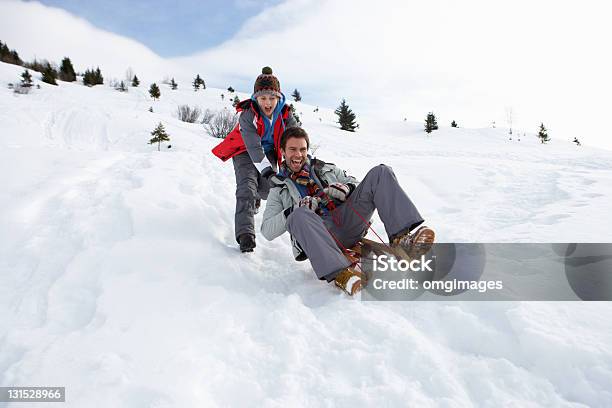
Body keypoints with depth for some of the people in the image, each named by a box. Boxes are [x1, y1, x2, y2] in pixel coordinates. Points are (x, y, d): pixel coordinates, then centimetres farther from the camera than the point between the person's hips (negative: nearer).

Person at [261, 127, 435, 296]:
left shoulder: (326, 169, 28)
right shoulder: (279, 189, 19)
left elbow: (360, 185, 23)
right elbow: (267, 231, 7)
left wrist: (347, 188, -2)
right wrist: (294, 210, -10)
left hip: (348, 221, 3)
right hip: (318, 232, -3)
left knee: (381, 173, -12)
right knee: (298, 217, -37)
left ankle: (403, 238, -31)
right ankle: (339, 273, -49)